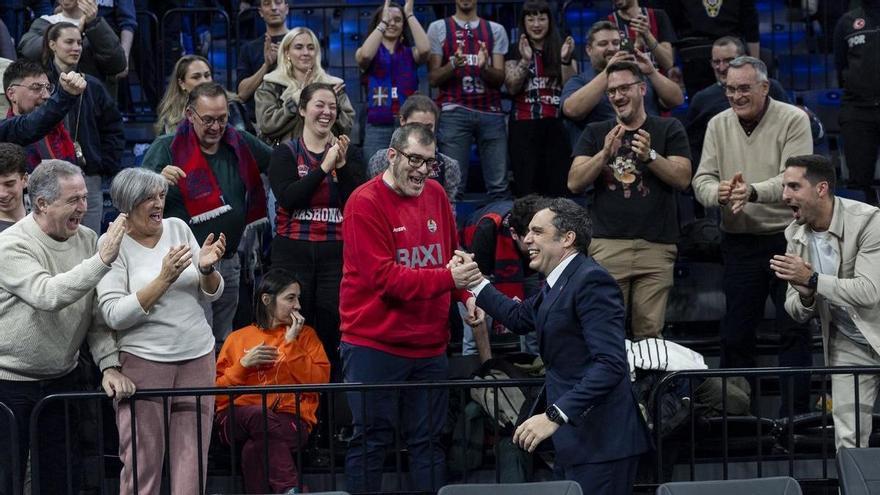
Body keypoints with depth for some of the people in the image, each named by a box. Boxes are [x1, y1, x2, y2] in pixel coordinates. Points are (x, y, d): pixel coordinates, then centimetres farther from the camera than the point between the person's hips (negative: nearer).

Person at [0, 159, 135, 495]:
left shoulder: (87, 241, 0)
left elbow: (97, 315, 3)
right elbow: (48, 295, -33)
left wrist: (109, 365, -9)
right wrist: (103, 259, -38)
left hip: (62, 379, 5)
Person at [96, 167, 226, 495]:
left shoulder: (178, 228, 8)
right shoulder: (112, 243, -5)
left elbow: (212, 294, 11)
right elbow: (114, 316, -15)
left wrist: (206, 269, -11)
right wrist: (164, 279, -20)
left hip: (198, 355, 4)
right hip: (144, 359, -4)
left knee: (192, 461, 5)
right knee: (142, 464, -1)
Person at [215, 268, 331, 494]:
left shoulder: (305, 335, 18)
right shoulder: (238, 338, 20)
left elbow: (319, 381, 2)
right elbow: (217, 392, 14)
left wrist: (291, 344, 1)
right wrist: (244, 364, 1)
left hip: (290, 419, -1)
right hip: (238, 418, 1)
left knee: (255, 449, -36)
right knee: (260, 415, -38)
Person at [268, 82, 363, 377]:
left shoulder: (346, 153, 11)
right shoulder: (285, 154, 5)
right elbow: (287, 197, -11)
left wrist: (342, 165, -13)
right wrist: (324, 167, -14)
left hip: (335, 253, 2)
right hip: (293, 253, -2)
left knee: (331, 337, 2)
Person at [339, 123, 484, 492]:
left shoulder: (436, 194, 7)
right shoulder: (365, 203, -13)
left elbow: (451, 255, 18)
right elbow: (384, 277, -20)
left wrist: (466, 294, -1)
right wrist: (448, 279, -26)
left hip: (430, 344, 6)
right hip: (374, 344, -6)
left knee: (428, 440, 11)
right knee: (371, 441, 0)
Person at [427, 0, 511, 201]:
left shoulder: (496, 30, 13)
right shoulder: (438, 28, 9)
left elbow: (500, 78, 6)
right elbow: (433, 78, 4)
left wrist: (484, 67, -16)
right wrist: (454, 65, -16)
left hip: (491, 112, 2)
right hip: (453, 112, -2)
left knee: (499, 185, -2)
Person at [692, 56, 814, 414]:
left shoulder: (793, 121, -7)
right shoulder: (718, 125, 7)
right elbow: (701, 180, 0)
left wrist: (753, 191, -35)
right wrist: (719, 193, -24)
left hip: (787, 239, -4)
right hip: (739, 242, 4)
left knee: (794, 331, -3)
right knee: (735, 333, 7)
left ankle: (795, 414, 1)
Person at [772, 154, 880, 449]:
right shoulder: (795, 234, -1)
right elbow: (795, 312, 4)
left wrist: (812, 280, -28)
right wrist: (804, 296, -19)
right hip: (848, 346, 5)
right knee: (848, 440, 2)